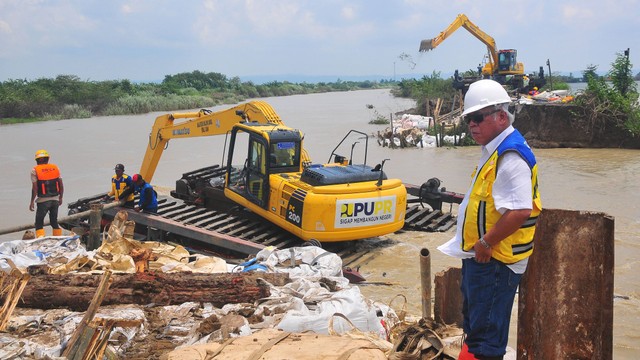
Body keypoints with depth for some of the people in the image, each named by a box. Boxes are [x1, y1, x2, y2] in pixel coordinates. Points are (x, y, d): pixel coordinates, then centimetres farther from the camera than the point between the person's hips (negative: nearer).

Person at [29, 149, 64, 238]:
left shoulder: (35, 170, -7)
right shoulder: (55, 168, 4)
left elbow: (35, 188, -11)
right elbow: (61, 185, 5)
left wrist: (32, 202, -3)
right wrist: (60, 198, 17)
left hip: (43, 201, -4)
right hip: (55, 200, 4)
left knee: (39, 223, 5)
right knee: (54, 221, 16)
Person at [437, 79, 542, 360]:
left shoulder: (510, 157, -22)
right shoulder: (494, 151, 12)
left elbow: (520, 211, -31)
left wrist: (486, 243, -22)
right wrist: (480, 245, 16)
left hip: (494, 262, -11)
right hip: (479, 255, 11)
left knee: (486, 337, 0)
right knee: (474, 323, 25)